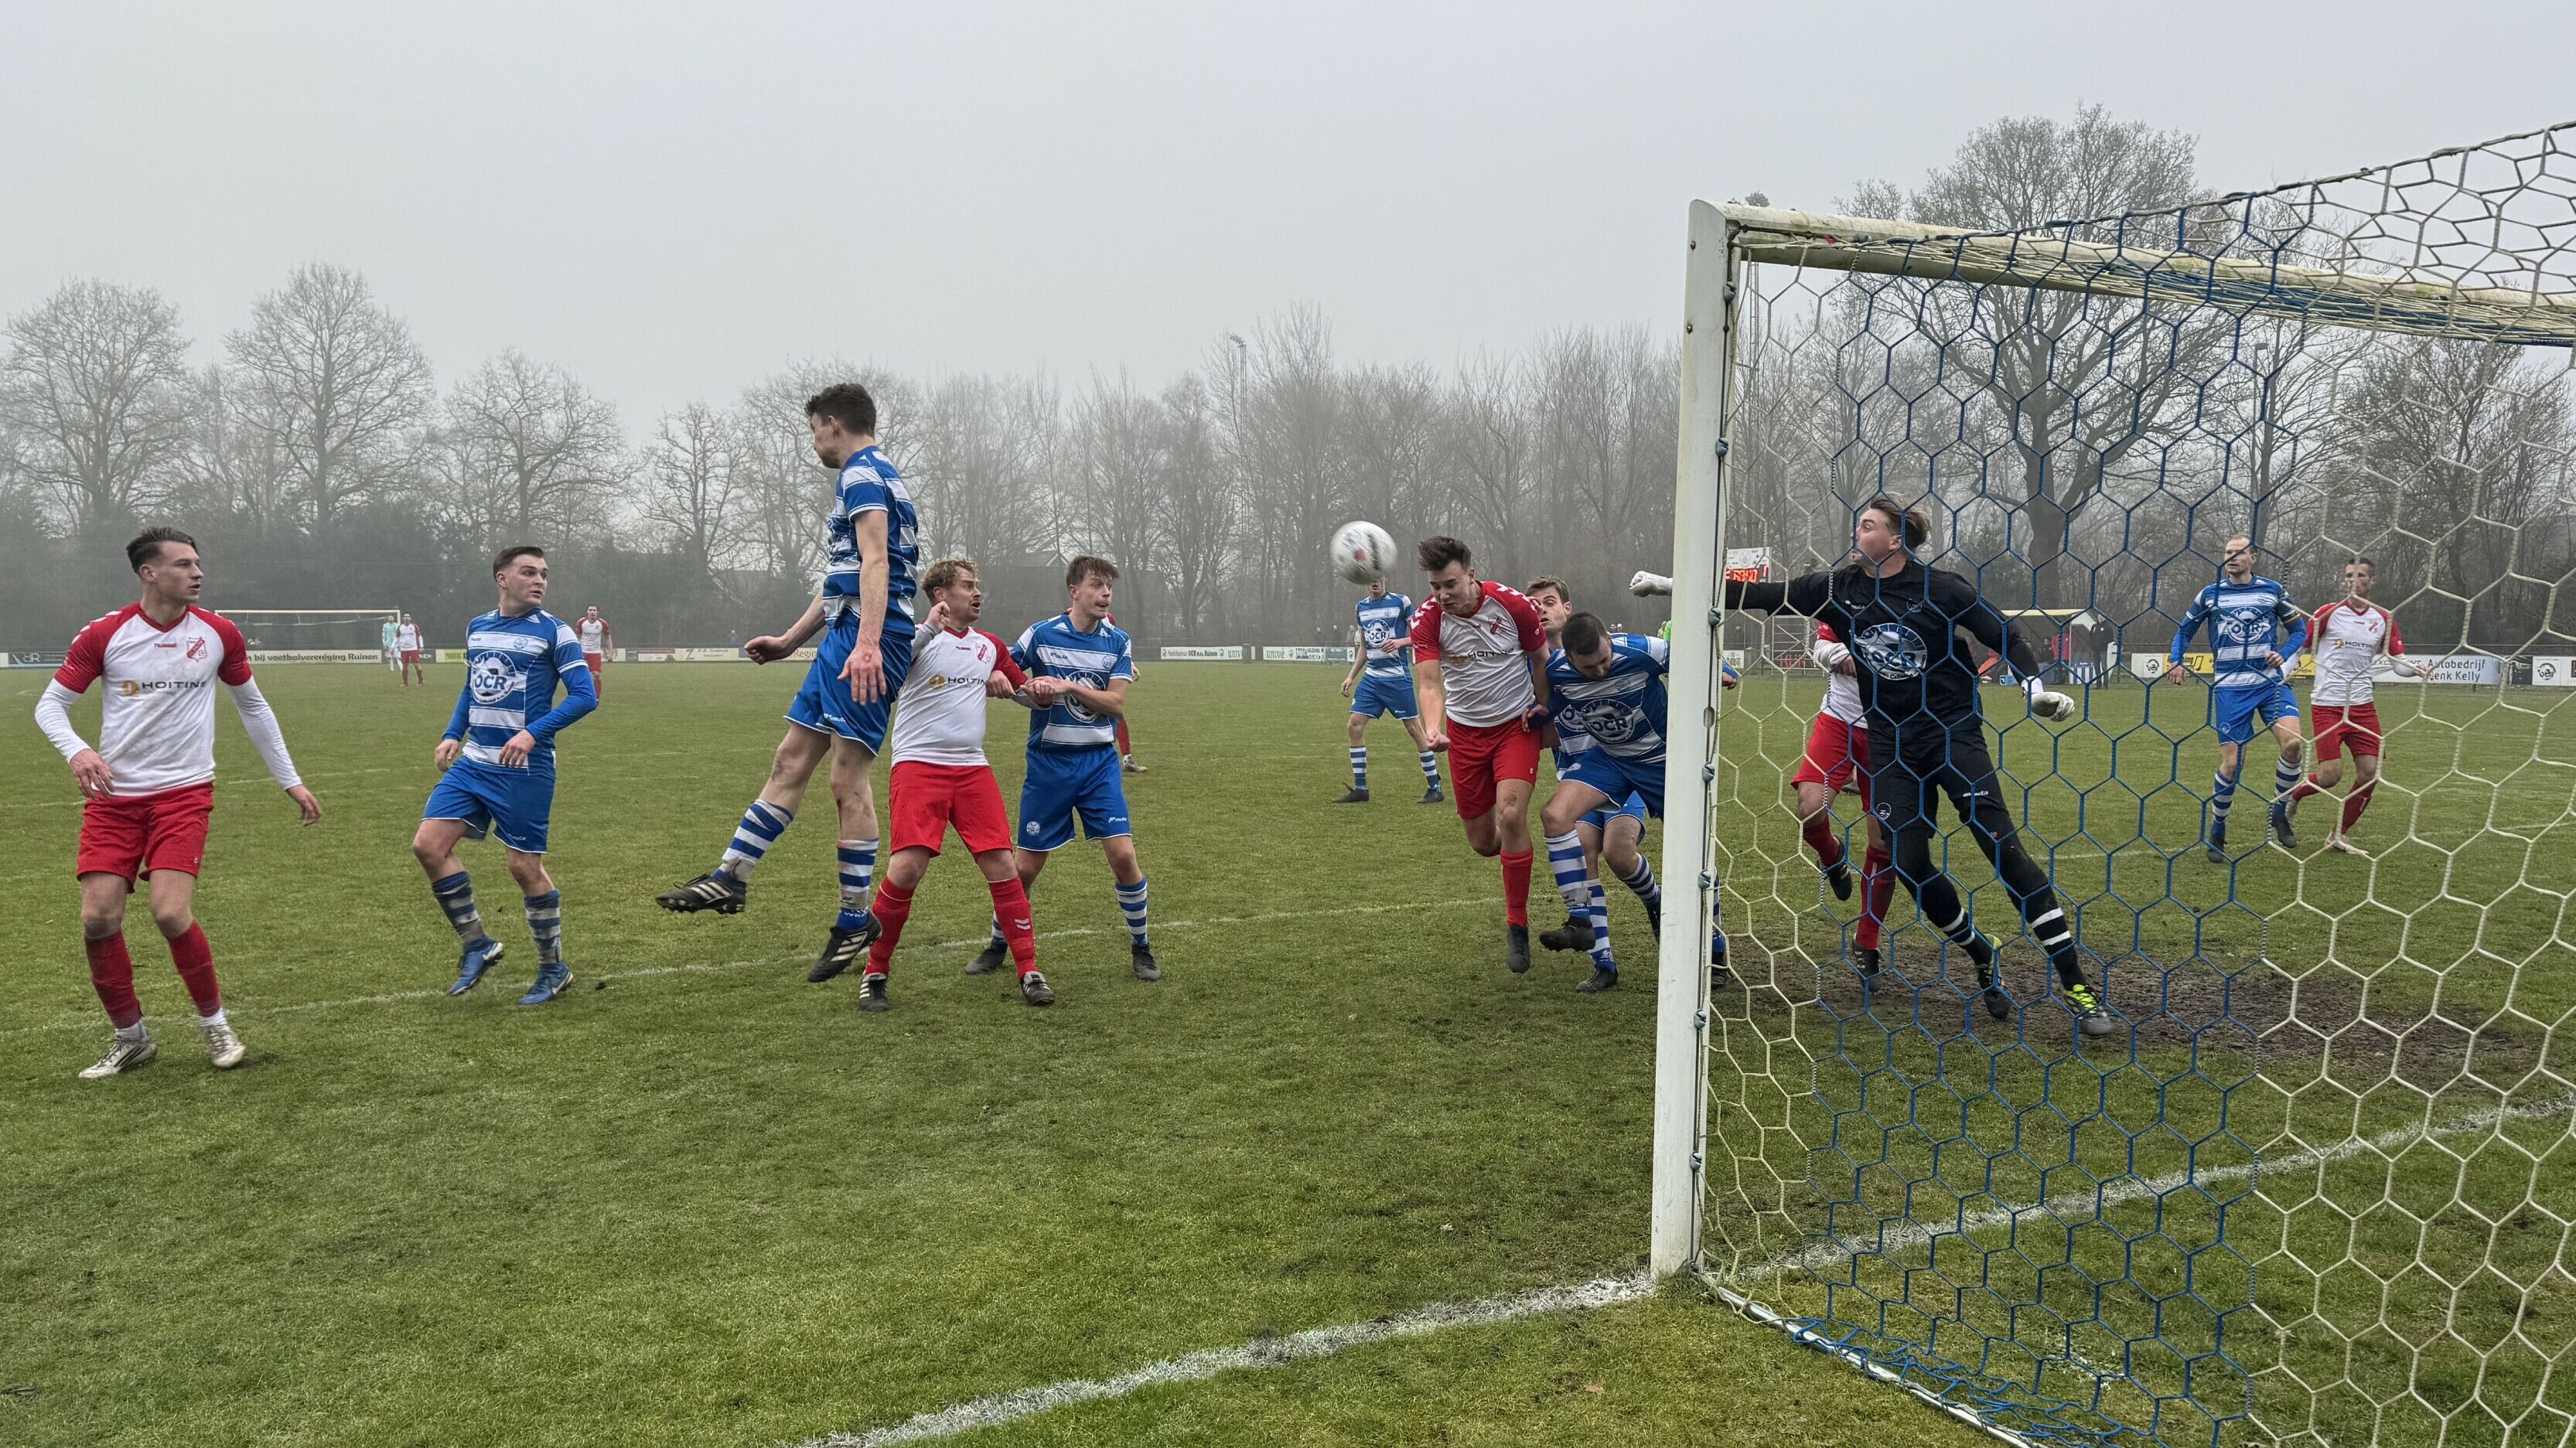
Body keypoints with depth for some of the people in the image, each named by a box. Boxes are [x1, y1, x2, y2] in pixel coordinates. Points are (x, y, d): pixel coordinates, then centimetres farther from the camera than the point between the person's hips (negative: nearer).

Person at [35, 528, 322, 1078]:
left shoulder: (218, 634, 0)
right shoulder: (104, 635, -5)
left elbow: (253, 707, 13)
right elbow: (50, 704, 1)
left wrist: (290, 781, 14)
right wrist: (77, 750, -21)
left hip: (184, 792, -1)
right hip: (114, 796, 1)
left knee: (171, 912, -16)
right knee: (98, 918, -6)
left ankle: (215, 1022, 6)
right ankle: (131, 1037, 14)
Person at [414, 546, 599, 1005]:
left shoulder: (553, 631, -6)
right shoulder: (477, 628, 11)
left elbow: (585, 696, -13)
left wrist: (533, 733, -23)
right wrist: (453, 735, 11)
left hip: (525, 769, -6)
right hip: (473, 762, 6)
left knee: (524, 866, -1)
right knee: (428, 845, -5)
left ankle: (554, 969, 16)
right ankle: (478, 946, 10)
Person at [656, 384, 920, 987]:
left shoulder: (864, 474, -8)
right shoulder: (865, 478, 24)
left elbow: (875, 563, -23)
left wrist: (867, 645, -34)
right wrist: (790, 641, 33)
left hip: (868, 642, -10)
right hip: (843, 641, 10)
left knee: (848, 777, -8)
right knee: (790, 762, 11)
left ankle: (856, 919, 0)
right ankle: (731, 878, 16)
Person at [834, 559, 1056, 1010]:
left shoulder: (990, 646, 15)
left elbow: (1027, 692, 24)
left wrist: (1041, 692, 1)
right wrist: (928, 627, -25)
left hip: (972, 769, 5)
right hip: (918, 765, -5)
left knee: (1002, 866, -3)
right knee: (907, 867, -16)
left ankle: (1029, 972, 7)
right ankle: (875, 974, 2)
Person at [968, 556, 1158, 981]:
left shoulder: (1118, 641, 2)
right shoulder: (1041, 634, -3)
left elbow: (1117, 703, -7)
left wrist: (1069, 686, -19)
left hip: (1099, 762, 1)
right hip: (1048, 761, -1)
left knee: (1123, 854, -10)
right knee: (1027, 866, 2)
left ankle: (1141, 947, 9)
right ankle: (997, 946, 25)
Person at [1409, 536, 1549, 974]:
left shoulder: (1513, 605, -14)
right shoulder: (1427, 618, -14)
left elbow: (1541, 659, 2)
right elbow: (1429, 681, -23)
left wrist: (1542, 709, 2)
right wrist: (1433, 727, -40)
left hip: (1516, 724, -2)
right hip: (1465, 730, 2)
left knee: (1511, 814, -21)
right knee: (1484, 844, 3)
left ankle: (1517, 925, -6)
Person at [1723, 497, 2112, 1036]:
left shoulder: (1941, 589, -9)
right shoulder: (1839, 589, 2)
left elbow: (2005, 637, -3)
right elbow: (1762, 596, 4)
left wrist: (2037, 688, -17)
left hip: (1954, 734, -4)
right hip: (1892, 743, 4)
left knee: (2002, 847, -11)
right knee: (1911, 865, -1)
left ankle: (2076, 984, -6)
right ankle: (1985, 961, 22)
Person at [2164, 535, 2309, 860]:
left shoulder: (2273, 590, 6)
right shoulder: (2210, 595, 6)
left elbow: (2299, 628, 14)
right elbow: (2184, 631, 16)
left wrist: (2284, 654, -5)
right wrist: (2176, 662, -1)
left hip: (2271, 681, 1)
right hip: (2230, 687, -1)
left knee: (2292, 741, -21)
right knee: (2232, 763, -4)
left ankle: (2279, 815, 2)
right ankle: (2216, 833, 16)